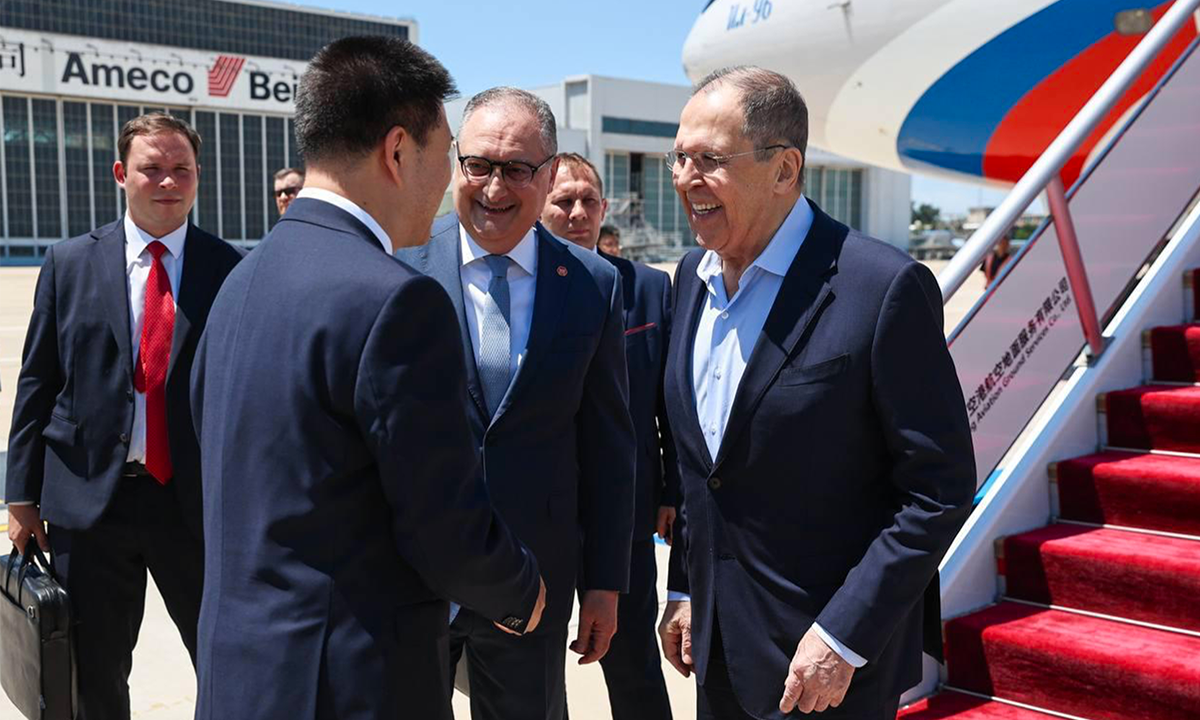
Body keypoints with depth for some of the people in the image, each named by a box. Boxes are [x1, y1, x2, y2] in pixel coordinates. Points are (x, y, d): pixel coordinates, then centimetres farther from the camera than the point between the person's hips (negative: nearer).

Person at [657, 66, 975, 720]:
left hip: (835, 662, -6)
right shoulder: (691, 276, 3)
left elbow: (941, 489, -16)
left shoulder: (886, 289, -18)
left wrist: (843, 638, -17)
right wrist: (684, 590, 11)